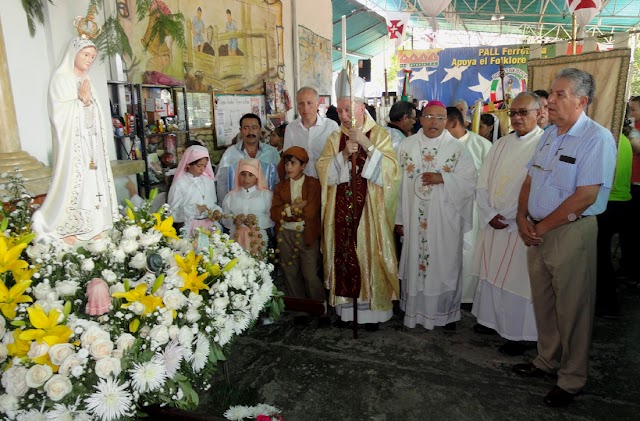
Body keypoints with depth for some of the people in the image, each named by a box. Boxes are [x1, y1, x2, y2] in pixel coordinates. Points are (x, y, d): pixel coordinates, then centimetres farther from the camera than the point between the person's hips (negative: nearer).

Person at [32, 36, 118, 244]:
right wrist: (81, 100, -15)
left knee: (92, 181, 5)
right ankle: (66, 229, -2)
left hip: (91, 143, 7)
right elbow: (61, 114, -12)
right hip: (73, 143, -7)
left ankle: (90, 227, 11)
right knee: (73, 181, -8)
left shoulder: (86, 81, 16)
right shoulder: (60, 79, -4)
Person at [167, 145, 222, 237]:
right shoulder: (179, 184, -6)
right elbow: (172, 213, -7)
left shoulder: (209, 181, 8)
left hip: (210, 225, 4)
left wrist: (216, 211, -3)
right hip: (190, 229, -4)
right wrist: (194, 210, -17)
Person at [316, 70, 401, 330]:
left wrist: (368, 146, -17)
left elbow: (390, 170, -9)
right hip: (341, 211, 3)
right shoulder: (335, 139, 10)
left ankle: (372, 309, 14)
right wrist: (343, 155, -13)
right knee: (343, 255, 4)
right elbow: (323, 171, 1)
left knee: (369, 254, 0)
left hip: (370, 209, -3)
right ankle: (347, 308, 17)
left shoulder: (379, 134, 1)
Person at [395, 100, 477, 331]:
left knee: (445, 264, 7)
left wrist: (443, 178, -18)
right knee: (415, 261, 8)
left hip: (445, 219, -1)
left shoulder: (457, 148, 0)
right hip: (415, 219, 1)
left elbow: (470, 181, -3)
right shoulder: (407, 146, 4)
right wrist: (399, 218, -1)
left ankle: (446, 312, 25)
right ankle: (416, 310, 24)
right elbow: (399, 183, 2)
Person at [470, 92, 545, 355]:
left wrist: (509, 218, -14)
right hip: (493, 224, 6)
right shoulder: (501, 144, 10)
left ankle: (517, 335, 17)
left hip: (521, 227, -5)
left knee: (516, 280, 1)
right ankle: (491, 320, 32)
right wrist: (490, 214, -5)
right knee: (490, 274, 14)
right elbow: (482, 184, 8)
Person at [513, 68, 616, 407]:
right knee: (542, 302, 17)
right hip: (537, 232, 7)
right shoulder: (549, 136, 11)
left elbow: (585, 196, -19)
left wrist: (542, 227, -14)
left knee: (571, 309, 5)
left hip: (571, 232, -7)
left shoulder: (597, 139, -13)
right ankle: (547, 359, 35)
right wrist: (523, 218, -2)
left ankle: (572, 379, 23)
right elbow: (529, 181, 13)